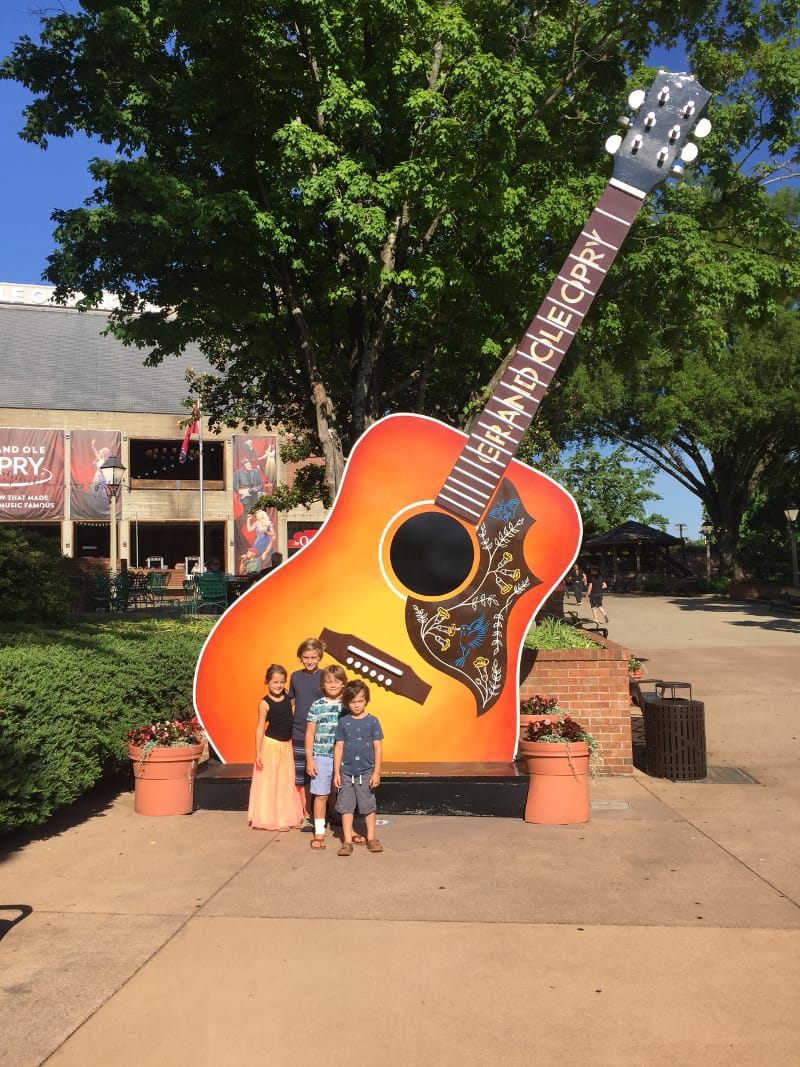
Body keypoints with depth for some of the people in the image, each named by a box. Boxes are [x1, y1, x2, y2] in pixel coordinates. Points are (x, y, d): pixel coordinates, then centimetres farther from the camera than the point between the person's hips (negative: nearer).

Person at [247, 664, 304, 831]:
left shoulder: (287, 696, 2)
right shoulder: (265, 703, -11)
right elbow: (260, 728, -10)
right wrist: (258, 752, -12)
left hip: (287, 745, 6)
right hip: (270, 746, -6)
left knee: (287, 783, 13)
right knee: (269, 783, 2)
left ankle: (286, 818, 25)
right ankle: (267, 819, 13)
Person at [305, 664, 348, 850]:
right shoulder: (317, 706, -1)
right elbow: (310, 734, 2)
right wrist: (309, 759, -2)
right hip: (322, 757, -1)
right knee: (321, 795, 4)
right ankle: (319, 833, 15)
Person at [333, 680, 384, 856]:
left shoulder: (372, 721, -4)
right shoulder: (343, 722, 0)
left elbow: (378, 748, -2)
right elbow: (339, 748, 3)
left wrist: (376, 772, -5)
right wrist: (336, 773, 1)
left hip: (366, 772, -1)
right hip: (346, 772, 1)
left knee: (368, 806, 9)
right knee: (346, 807, 5)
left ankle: (371, 838, 23)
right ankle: (347, 841, 14)